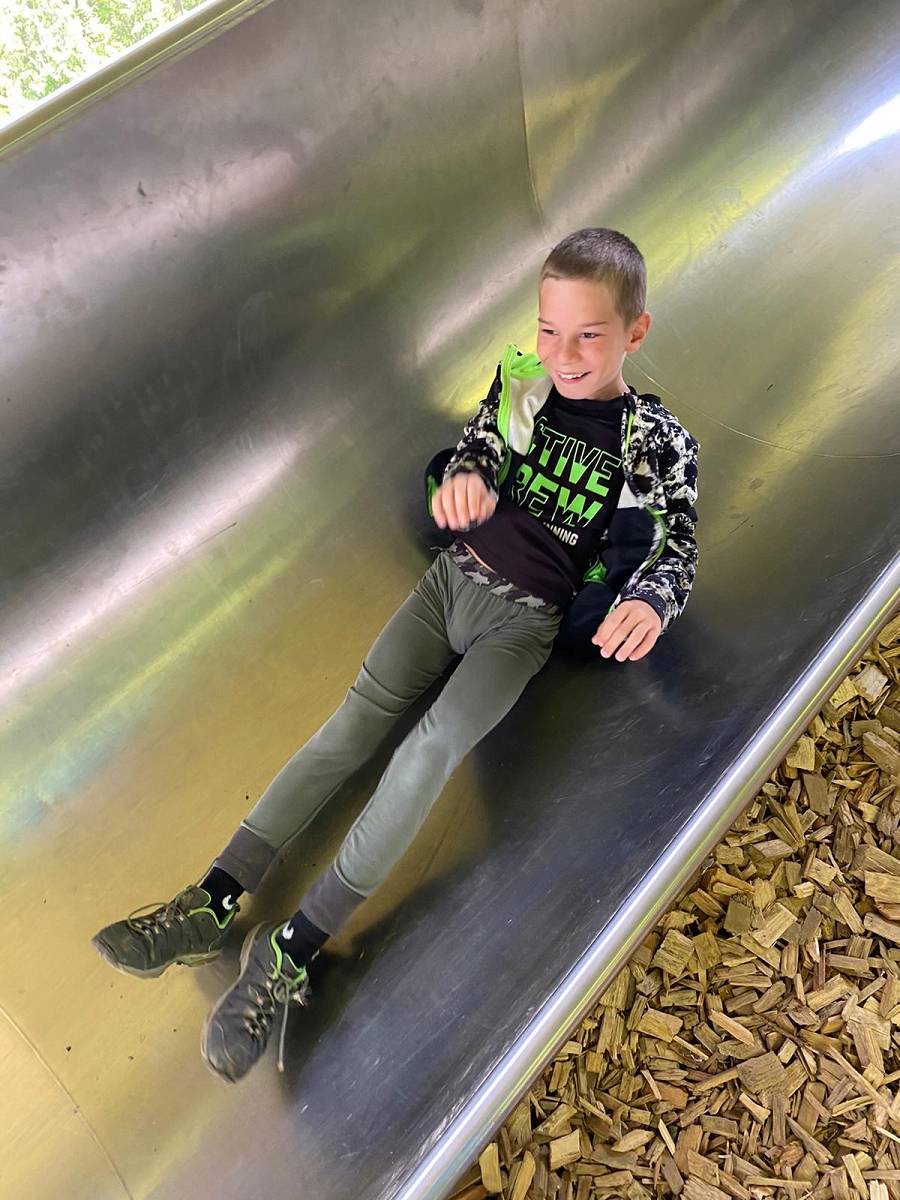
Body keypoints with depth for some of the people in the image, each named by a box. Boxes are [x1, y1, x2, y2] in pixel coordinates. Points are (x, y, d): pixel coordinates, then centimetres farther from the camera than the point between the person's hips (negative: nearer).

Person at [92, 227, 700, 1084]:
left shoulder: (659, 443, -5)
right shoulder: (517, 385, 3)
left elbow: (677, 554, -5)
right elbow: (464, 460, 6)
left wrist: (648, 603, -29)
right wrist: (461, 479, -21)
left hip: (528, 618, -3)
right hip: (455, 577, 4)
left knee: (432, 746, -24)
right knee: (357, 717, -12)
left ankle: (291, 950, -21)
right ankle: (215, 900, -12)